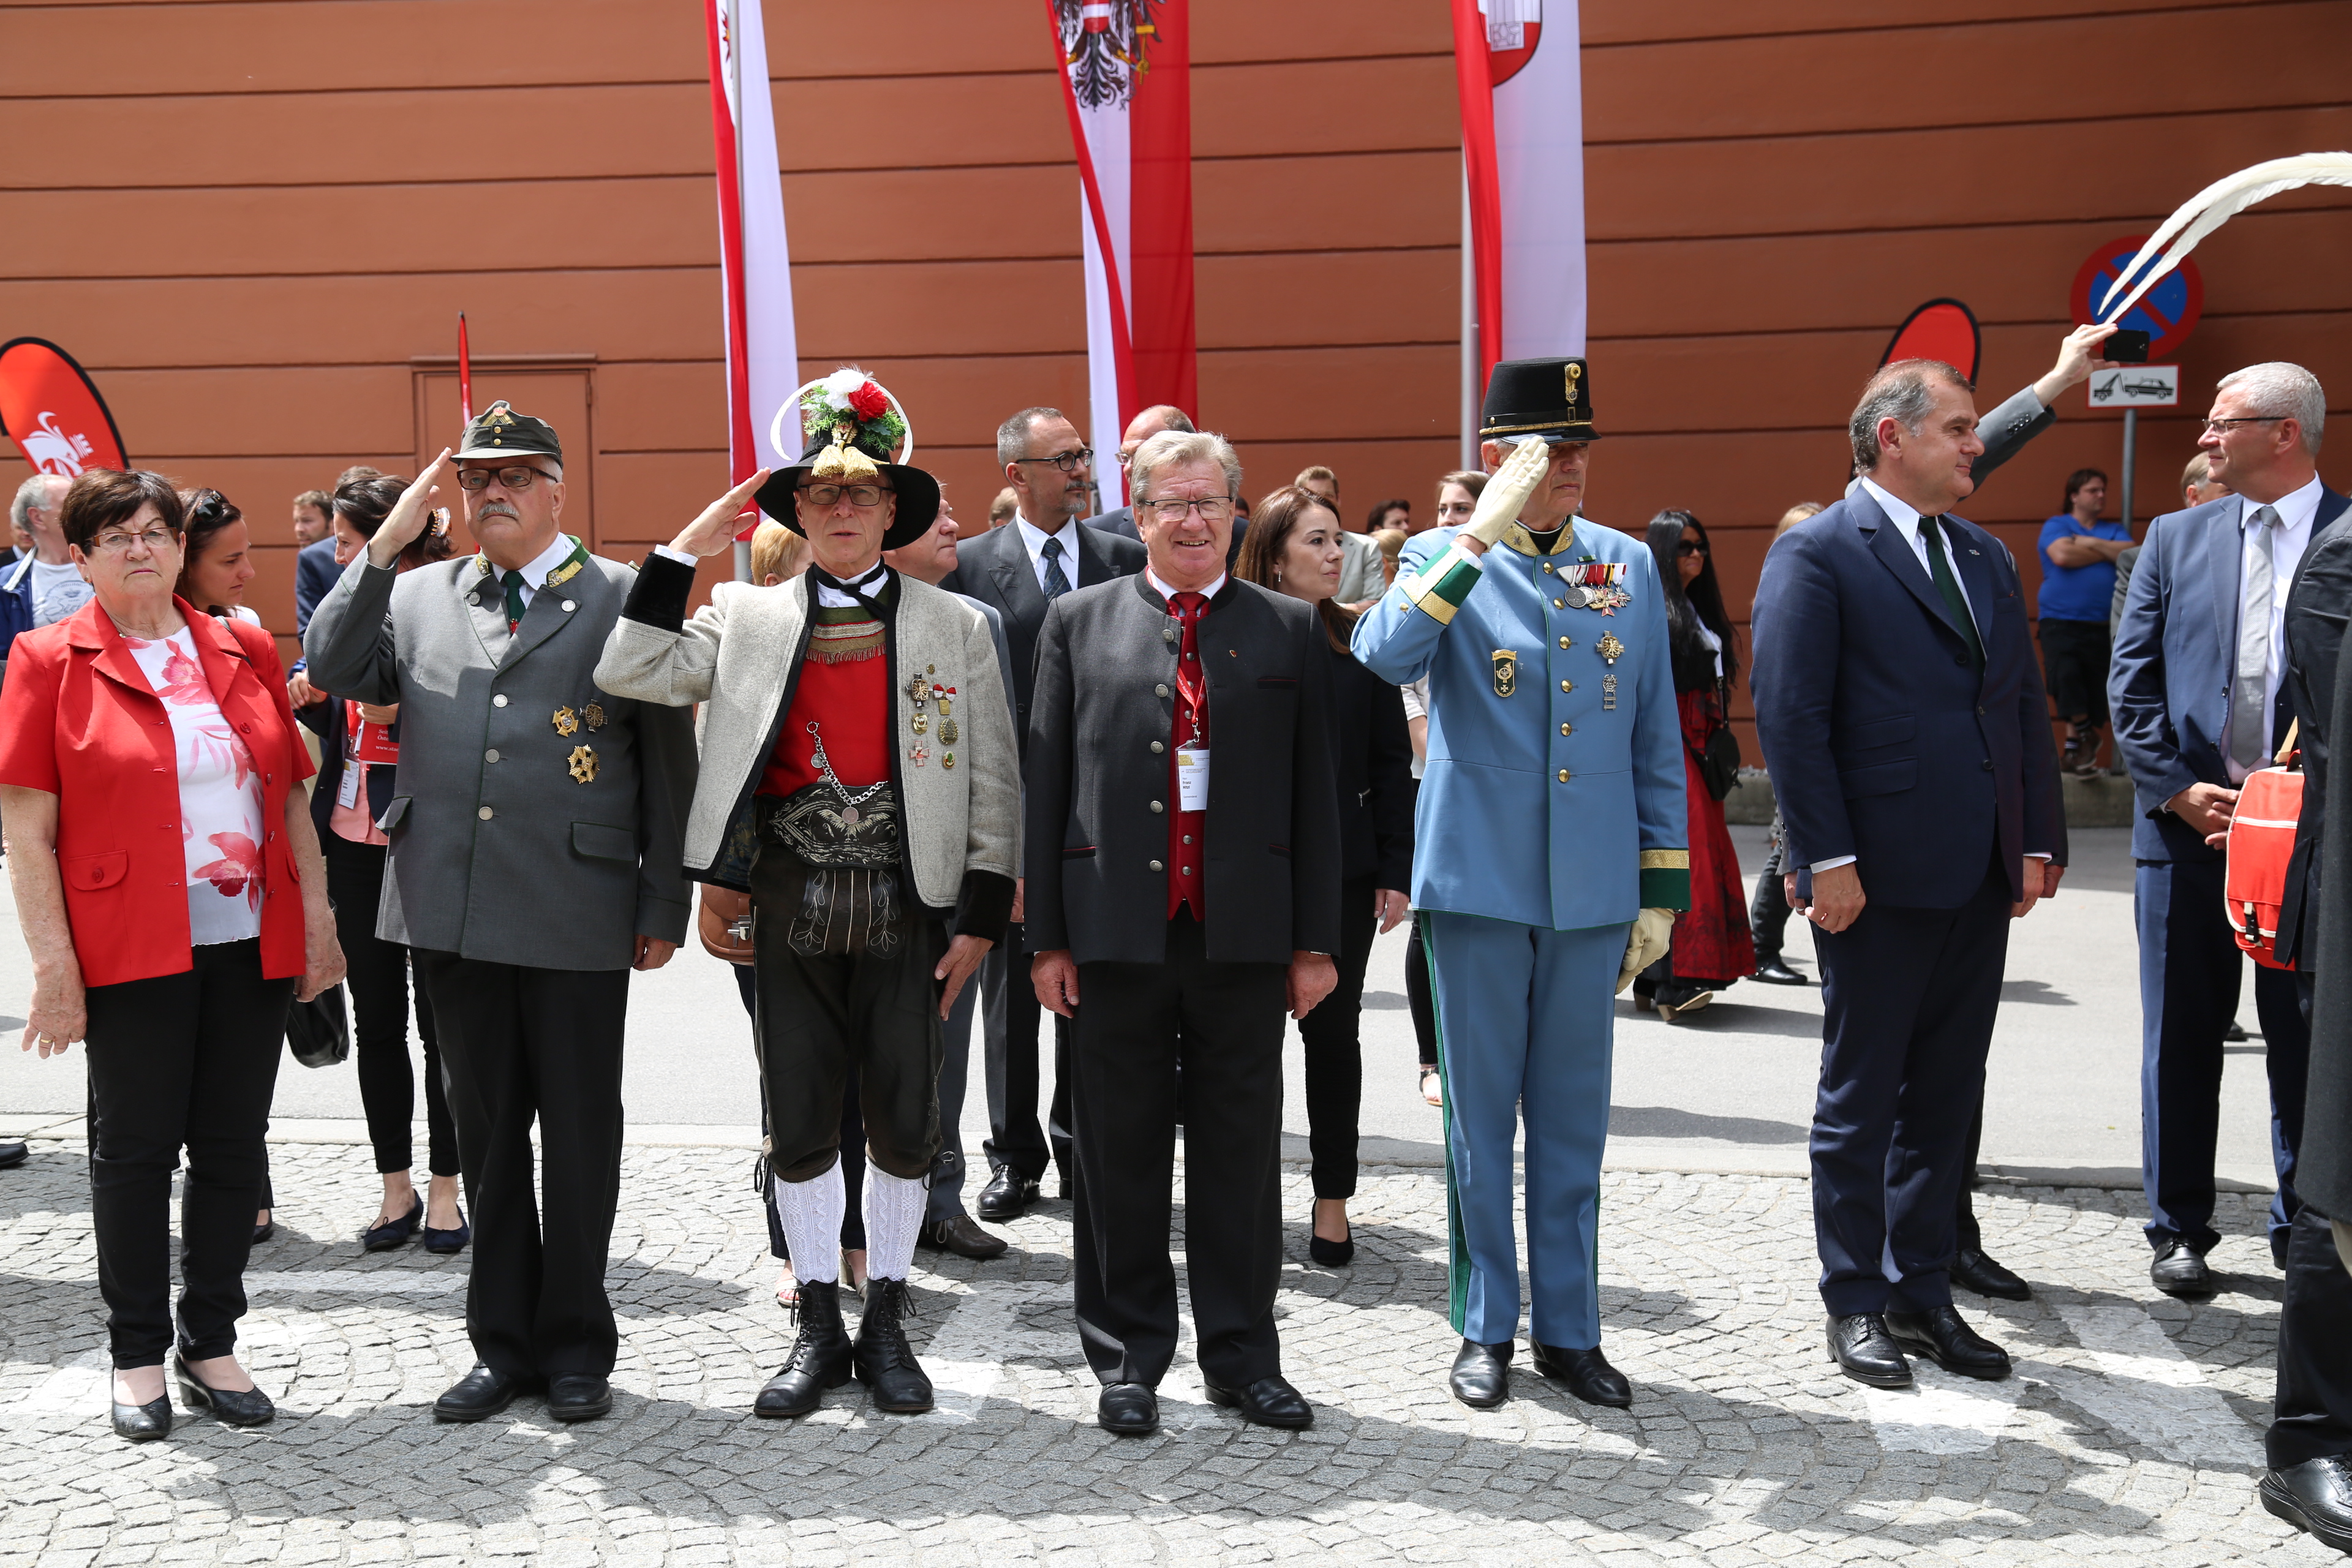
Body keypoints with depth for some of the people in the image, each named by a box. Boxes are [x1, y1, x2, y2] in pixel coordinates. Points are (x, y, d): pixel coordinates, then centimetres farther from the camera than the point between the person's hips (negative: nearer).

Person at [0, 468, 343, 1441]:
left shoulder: (245, 652, 10)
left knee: (233, 1146, 9)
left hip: (251, 947, 4)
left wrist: (317, 916, 6)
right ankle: (138, 1358, 18)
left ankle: (210, 1346, 22)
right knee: (135, 1149, 5)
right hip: (133, 951, -4)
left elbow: (292, 796, 13)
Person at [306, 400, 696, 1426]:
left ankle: (576, 1343, 21)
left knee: (579, 1134, 7)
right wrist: (388, 541, -6)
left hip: (577, 913, -3)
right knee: (485, 1130, 12)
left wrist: (664, 906, -4)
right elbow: (331, 669, 0)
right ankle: (504, 1341, 24)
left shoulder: (627, 599, 0)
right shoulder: (418, 597, 12)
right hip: (451, 910, 4)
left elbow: (669, 762, 0)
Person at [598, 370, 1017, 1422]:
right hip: (792, 903, 1)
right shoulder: (748, 619, 7)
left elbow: (993, 781, 3)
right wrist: (686, 549, -5)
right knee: (798, 1127, 7)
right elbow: (629, 674, -5)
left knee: (904, 1125, 6)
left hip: (907, 902, -1)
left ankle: (885, 1325, 21)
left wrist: (980, 917, -3)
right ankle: (818, 1329, 20)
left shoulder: (956, 626, 4)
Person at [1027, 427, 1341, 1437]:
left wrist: (1316, 940, 3)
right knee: (1119, 1159, 7)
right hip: (1116, 933, 0)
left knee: (1240, 1157, 8)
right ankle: (1129, 1360, 19)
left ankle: (1242, 1358, 21)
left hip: (1244, 936, 1)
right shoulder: (1079, 622, 6)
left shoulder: (1289, 631, 7)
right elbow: (1045, 784, 4)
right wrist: (1047, 936, 0)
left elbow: (1313, 793, 6)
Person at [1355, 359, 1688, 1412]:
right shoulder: (1443, 559, -2)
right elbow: (1382, 658, -24)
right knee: (1481, 1117, 7)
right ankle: (1486, 1327, 20)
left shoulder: (1629, 567, 7)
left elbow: (1656, 742, 10)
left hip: (1594, 889, 3)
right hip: (1480, 881, -3)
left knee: (1573, 1119, 11)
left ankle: (1568, 1328, 22)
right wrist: (1481, 536, -26)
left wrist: (1662, 889, 6)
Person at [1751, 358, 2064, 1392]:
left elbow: (2025, 708, 16)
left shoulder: (1986, 558, 15)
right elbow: (1789, 715, -13)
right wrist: (1827, 860, -17)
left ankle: (1923, 1293, 25)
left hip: (1979, 880, 7)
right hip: (1880, 881, -7)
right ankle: (1856, 1306, 17)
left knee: (1947, 1100, 13)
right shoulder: (1816, 556, -8)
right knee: (1861, 1100, 5)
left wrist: (2038, 842, 8)